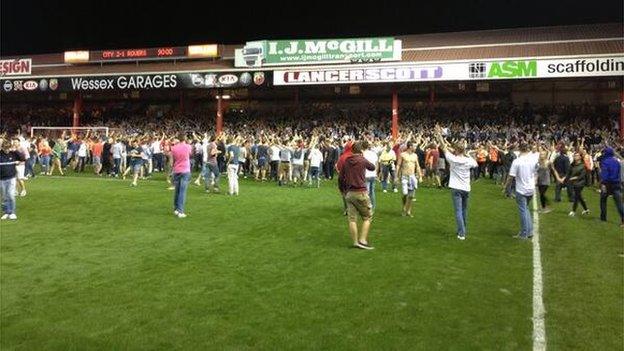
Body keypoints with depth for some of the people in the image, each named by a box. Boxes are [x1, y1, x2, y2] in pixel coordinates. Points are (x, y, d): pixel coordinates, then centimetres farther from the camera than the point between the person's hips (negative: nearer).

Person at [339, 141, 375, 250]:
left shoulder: (346, 161, 6)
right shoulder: (362, 160, -7)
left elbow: (341, 178, 9)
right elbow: (372, 167, 12)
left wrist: (344, 191, 22)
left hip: (349, 193, 5)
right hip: (360, 192, -5)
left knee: (352, 219, 7)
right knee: (367, 217, 7)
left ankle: (355, 242, 10)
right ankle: (362, 240, -2)